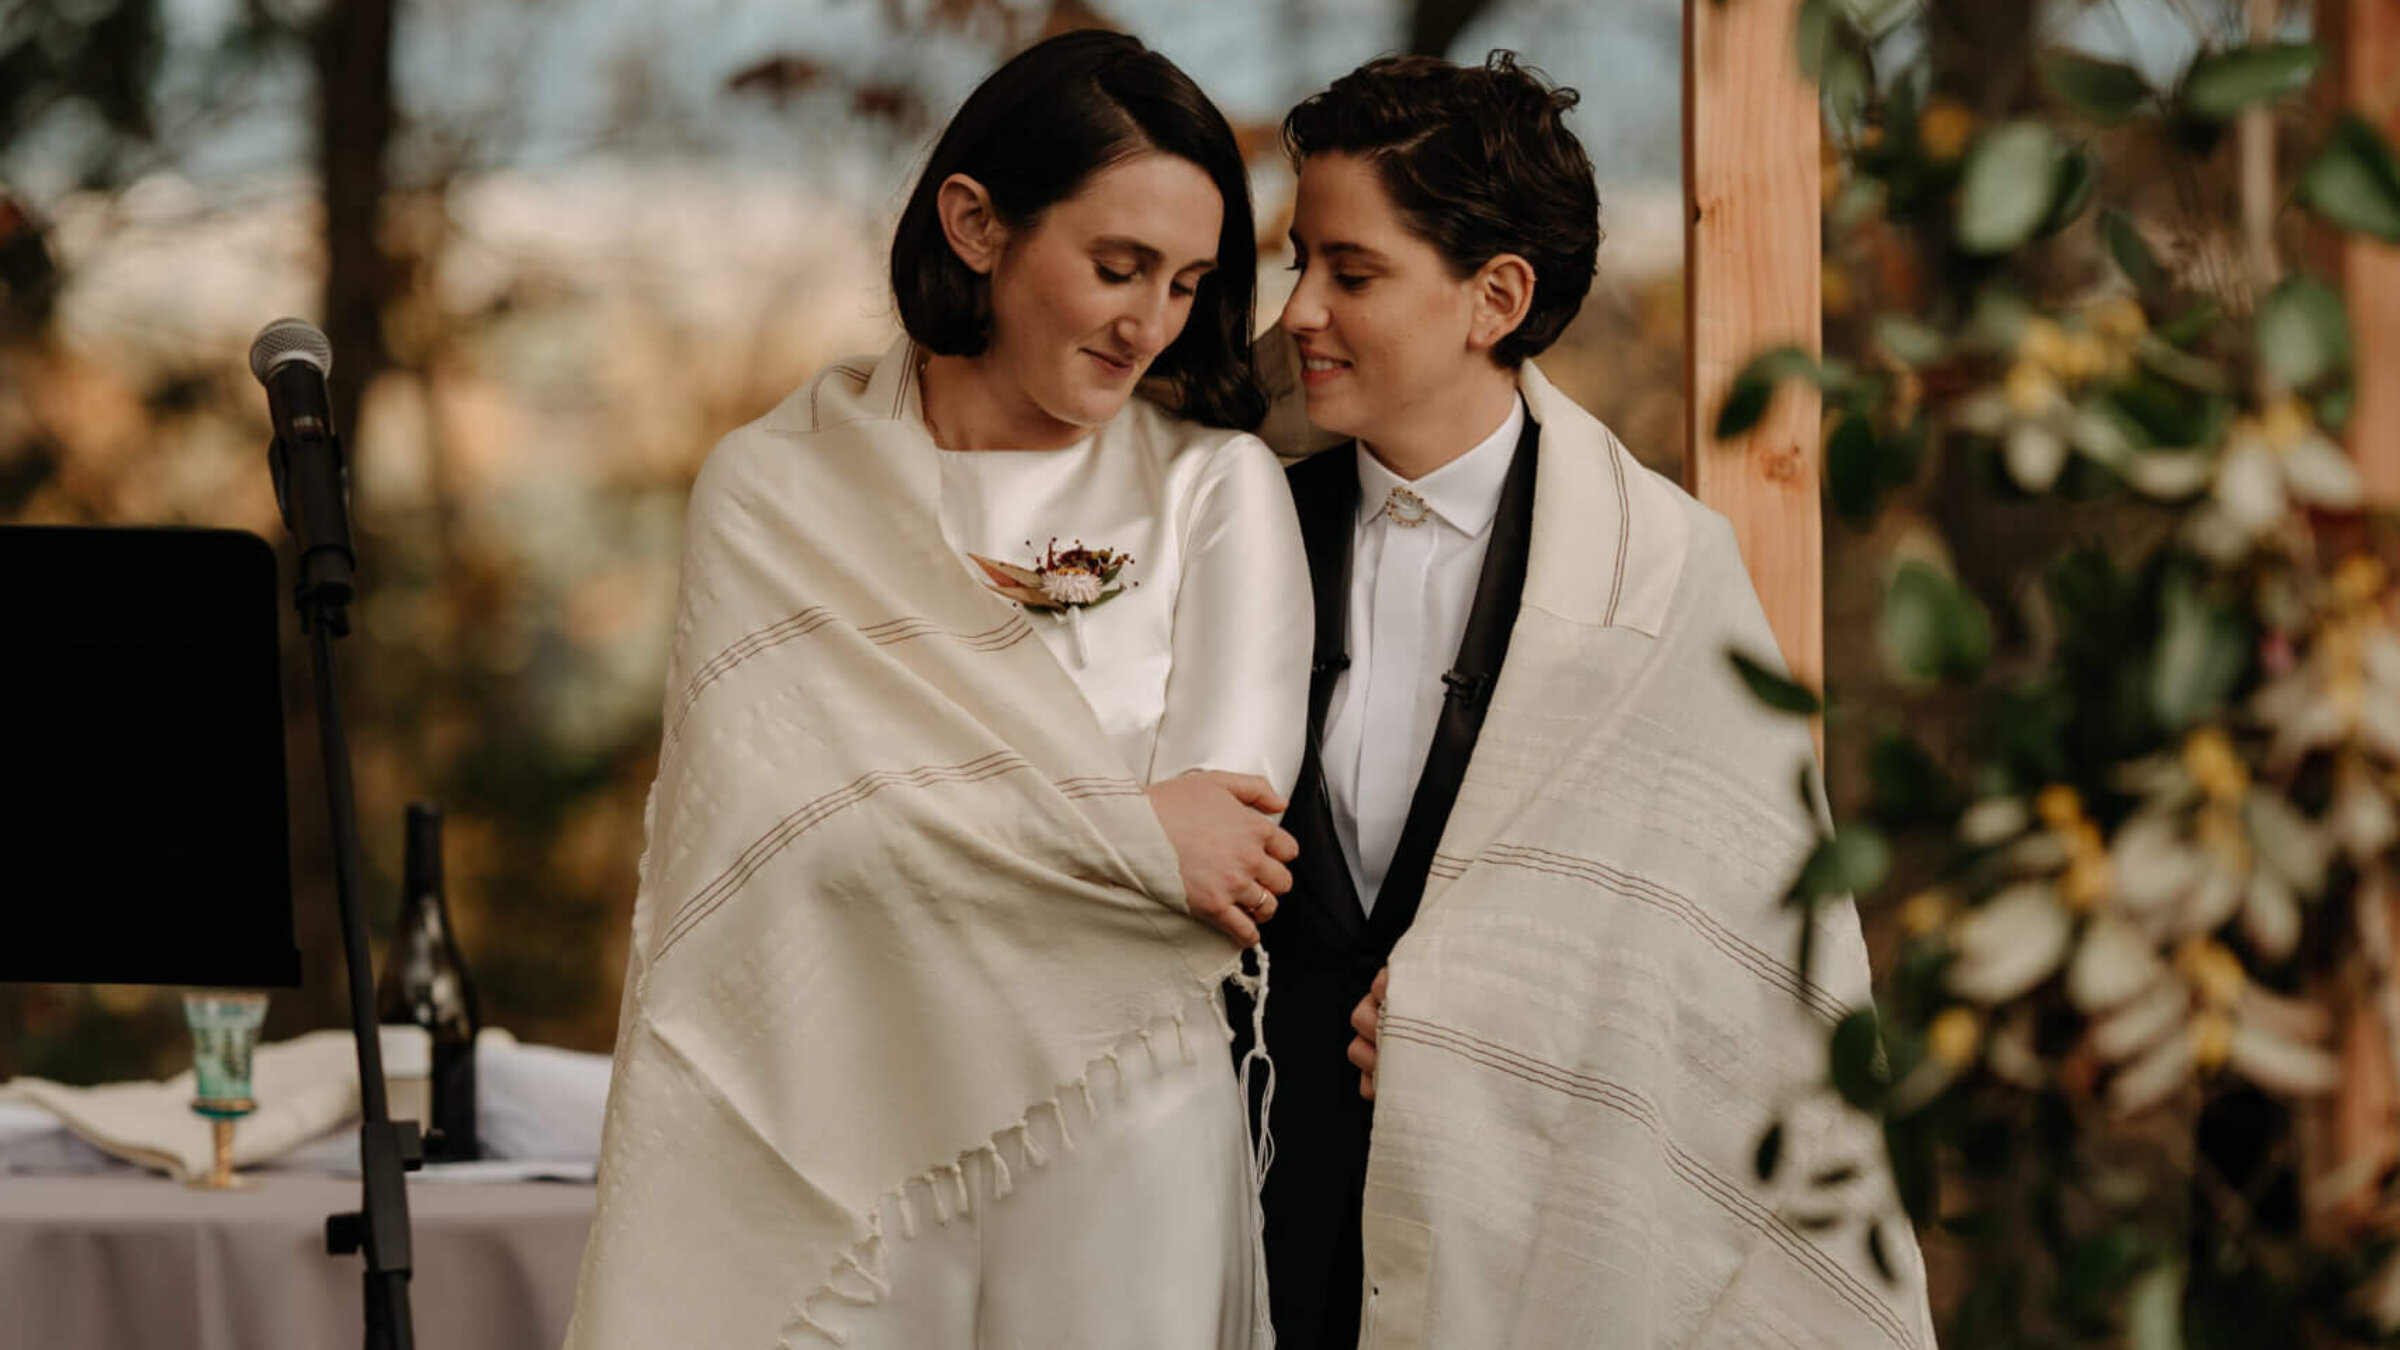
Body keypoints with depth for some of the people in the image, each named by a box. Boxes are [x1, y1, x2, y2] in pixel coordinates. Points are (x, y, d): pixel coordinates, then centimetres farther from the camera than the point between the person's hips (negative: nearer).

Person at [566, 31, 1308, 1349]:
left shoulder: (1218, 488, 3)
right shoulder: (779, 486, 4)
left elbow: (1223, 839, -7)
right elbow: (770, 821, -10)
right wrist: (1125, 837, -13)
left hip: (1116, 1148, 0)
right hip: (828, 1137, 0)